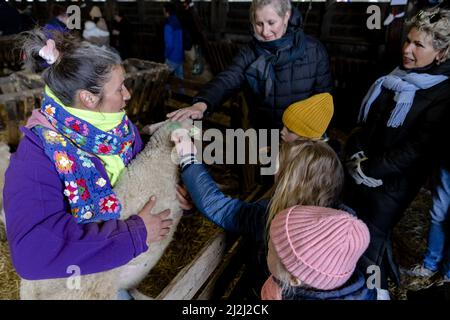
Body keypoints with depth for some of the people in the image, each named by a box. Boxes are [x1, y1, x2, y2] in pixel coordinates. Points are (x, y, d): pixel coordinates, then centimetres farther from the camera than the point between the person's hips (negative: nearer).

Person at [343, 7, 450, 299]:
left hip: (392, 185, -7)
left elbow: (419, 149, -20)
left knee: (370, 242, 6)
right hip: (362, 174, 7)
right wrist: (356, 153, -2)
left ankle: (376, 290, 34)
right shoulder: (395, 78, 5)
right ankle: (387, 272, 48)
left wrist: (369, 170, -18)